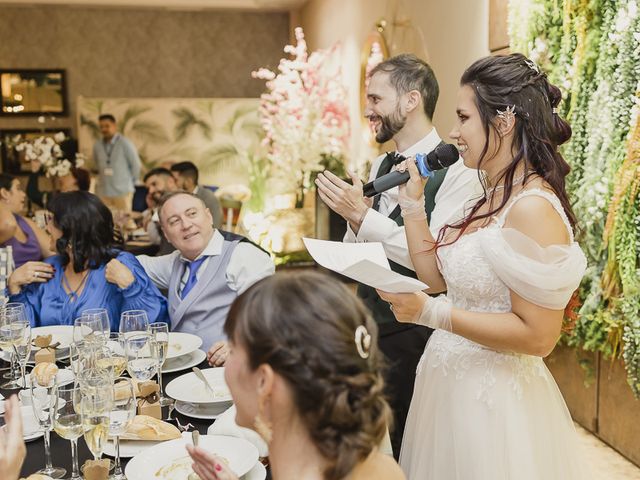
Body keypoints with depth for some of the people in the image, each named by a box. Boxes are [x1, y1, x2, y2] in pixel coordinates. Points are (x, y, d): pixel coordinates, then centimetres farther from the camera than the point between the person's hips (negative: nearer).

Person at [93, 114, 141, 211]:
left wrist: (130, 182, 6)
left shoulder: (125, 143, -5)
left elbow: (136, 165, 0)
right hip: (103, 193, 3)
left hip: (123, 191, -3)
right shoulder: (97, 146, 5)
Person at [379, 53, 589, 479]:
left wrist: (430, 312, -25)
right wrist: (413, 201, 2)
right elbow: (435, 275, 7)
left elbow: (538, 336, -25)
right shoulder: (490, 197, 5)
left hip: (493, 399, -8)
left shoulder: (533, 208, -23)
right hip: (451, 382, 8)